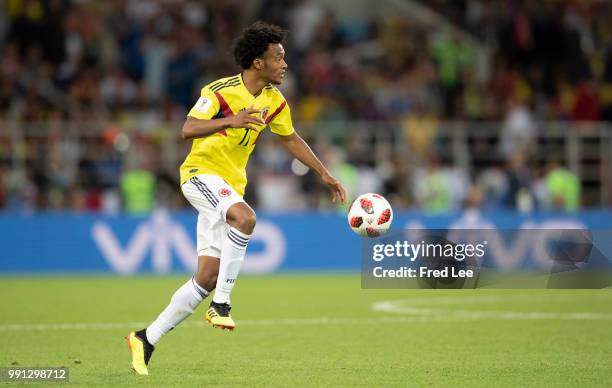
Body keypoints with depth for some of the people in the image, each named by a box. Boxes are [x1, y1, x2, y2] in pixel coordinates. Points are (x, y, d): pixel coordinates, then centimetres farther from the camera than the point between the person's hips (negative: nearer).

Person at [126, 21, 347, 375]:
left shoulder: (275, 101, 5)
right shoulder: (221, 91, -16)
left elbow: (291, 139, 21)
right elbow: (188, 129, -27)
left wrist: (325, 174, 19)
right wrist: (230, 121, -42)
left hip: (230, 187, 7)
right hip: (201, 173, -7)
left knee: (208, 276, 0)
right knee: (245, 217, -37)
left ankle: (147, 339, 7)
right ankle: (221, 304, -28)